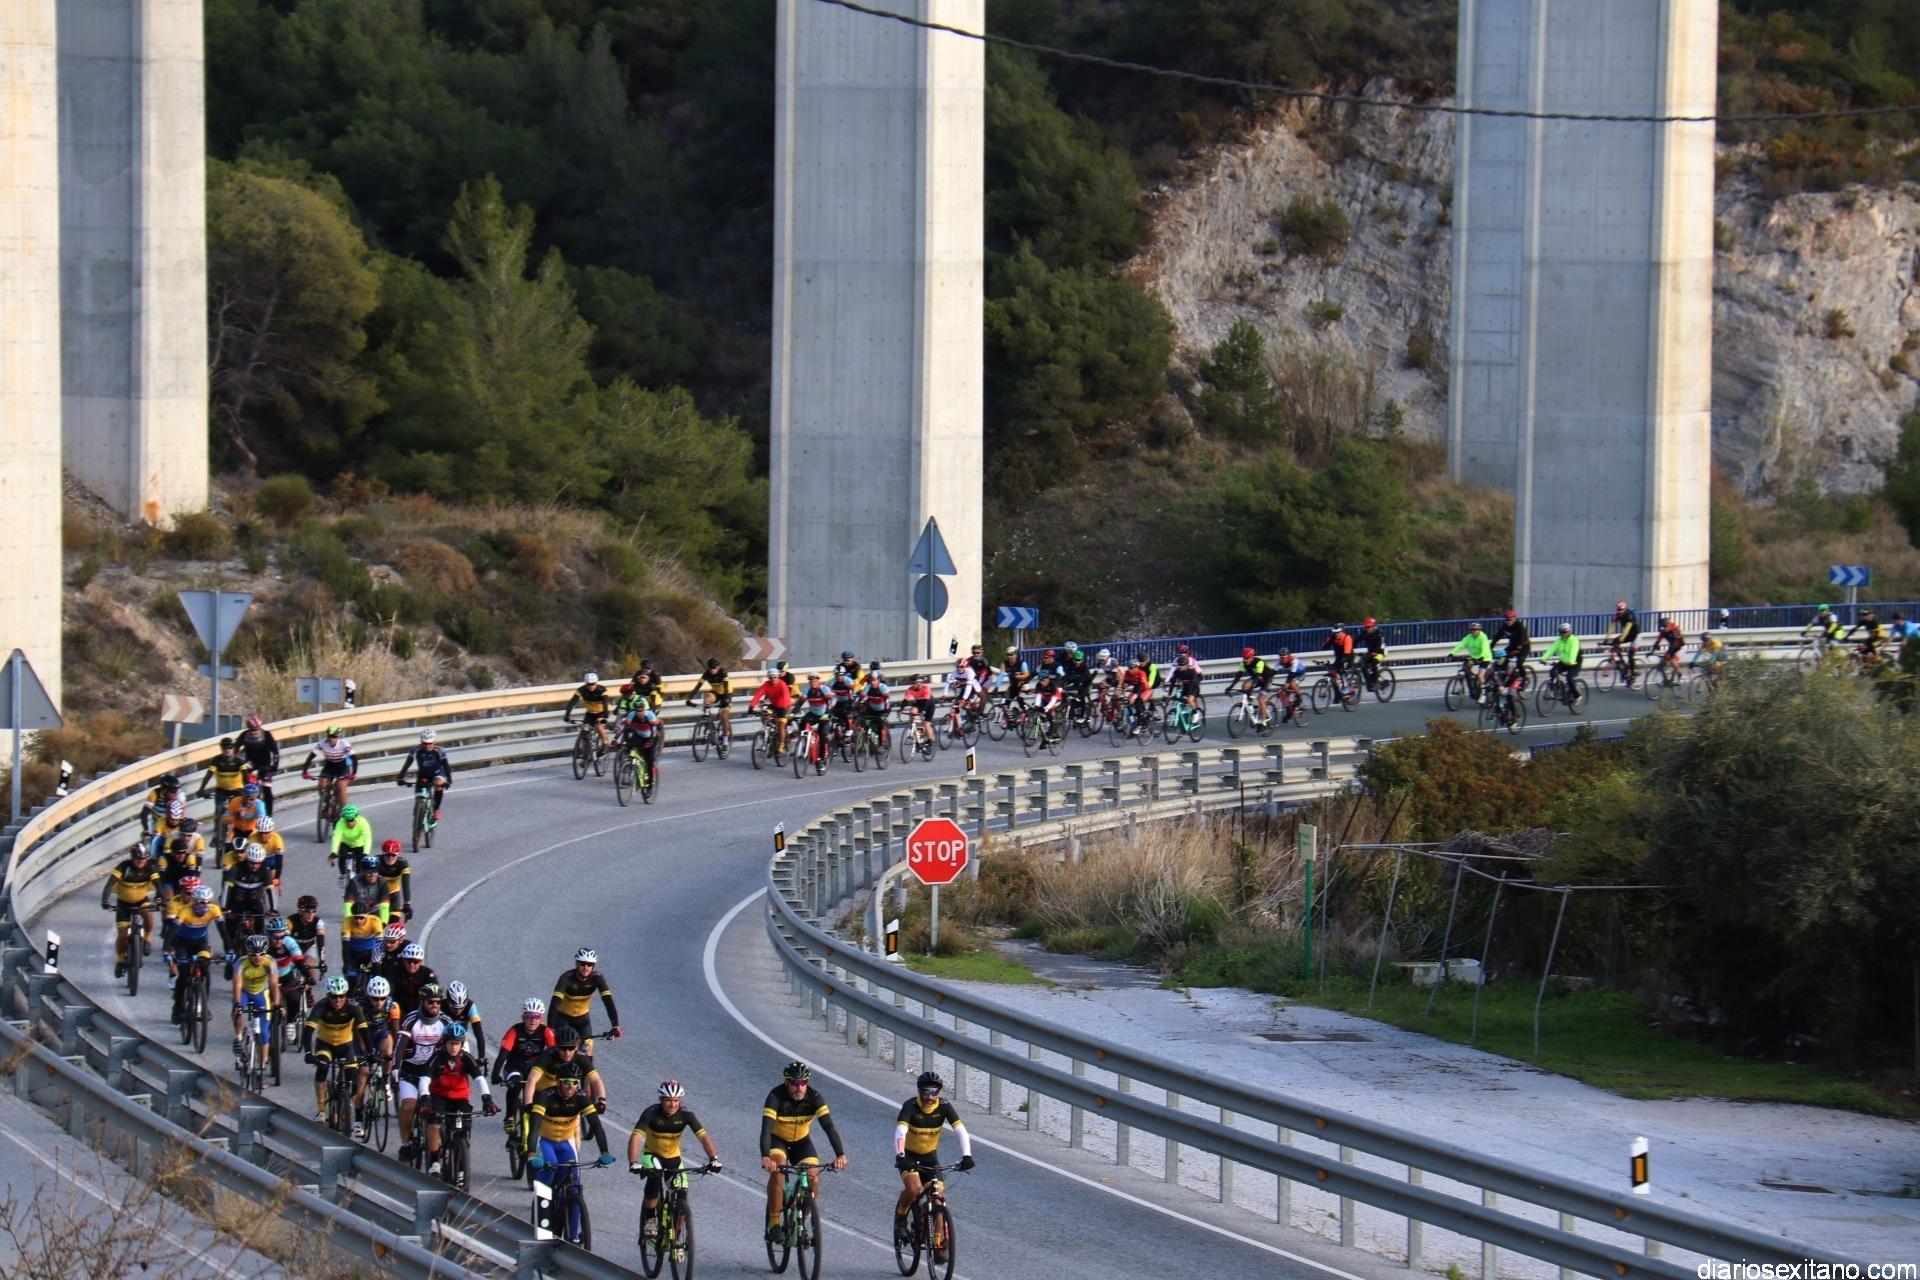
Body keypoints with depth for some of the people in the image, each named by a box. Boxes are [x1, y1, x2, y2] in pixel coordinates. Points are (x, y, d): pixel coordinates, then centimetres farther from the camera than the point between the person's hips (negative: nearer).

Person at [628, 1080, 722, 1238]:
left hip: (673, 1157, 3)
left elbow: (703, 1136, -27)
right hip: (652, 1155, -3)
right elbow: (635, 1137, -36)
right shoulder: (651, 1113, -26)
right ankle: (650, 1218, -17)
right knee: (655, 1177, -35)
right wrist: (633, 1163, -51)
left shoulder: (685, 1115, -20)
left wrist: (713, 1158, -43)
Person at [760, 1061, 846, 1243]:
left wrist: (840, 1154, -45)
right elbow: (766, 1129, -40)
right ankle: (774, 1223, -19)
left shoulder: (814, 1097, -23)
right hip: (777, 1140, -3)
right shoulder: (776, 1097, -29)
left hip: (801, 1141, 3)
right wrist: (765, 1157, -57)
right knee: (777, 1170, -31)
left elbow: (829, 1127, -30)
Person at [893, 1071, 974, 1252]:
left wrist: (966, 1156, -41)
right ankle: (900, 1217, 2)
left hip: (929, 1156, 3)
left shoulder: (944, 1106, -17)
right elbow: (900, 1131, -38)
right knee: (913, 1190, -28)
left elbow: (961, 1130, -26)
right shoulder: (910, 1106, -24)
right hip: (909, 1156, -3)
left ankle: (938, 1245, 4)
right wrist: (900, 1156, -54)